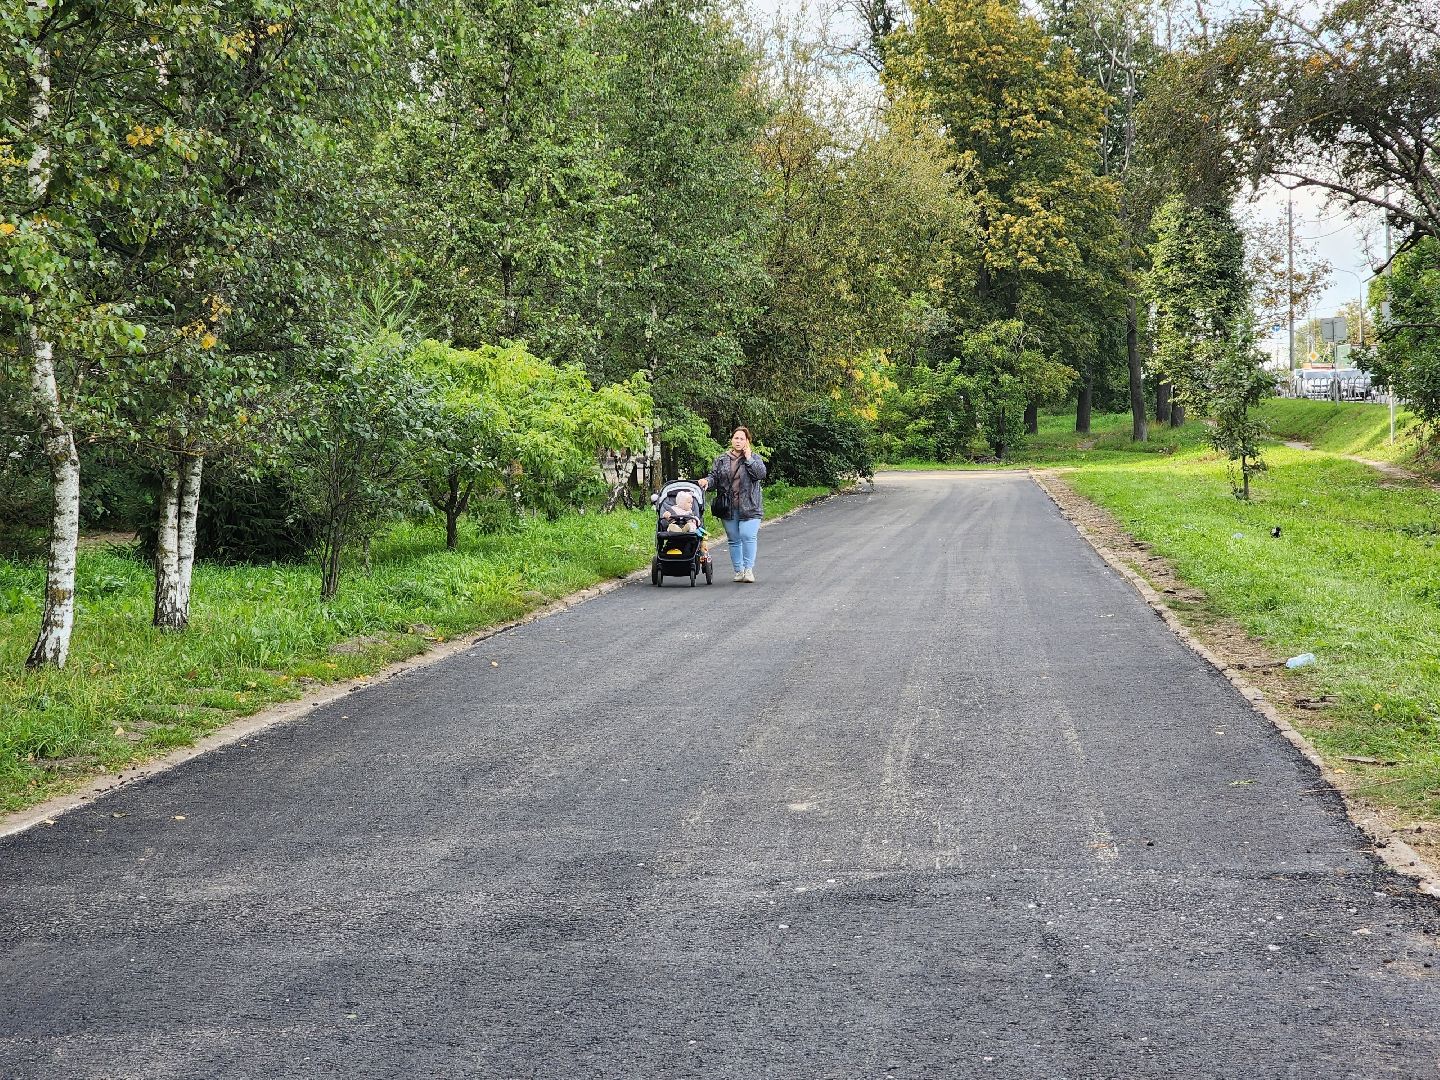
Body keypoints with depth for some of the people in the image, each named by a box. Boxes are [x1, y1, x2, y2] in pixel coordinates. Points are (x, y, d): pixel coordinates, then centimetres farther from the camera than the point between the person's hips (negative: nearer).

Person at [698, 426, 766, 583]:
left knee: (748, 536, -15)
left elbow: (761, 473, -11)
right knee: (734, 539, 7)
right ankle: (739, 571, 16)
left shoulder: (754, 458, 5)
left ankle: (749, 569, -8)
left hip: (749, 507, -3)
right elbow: (714, 476, 8)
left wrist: (748, 458, -10)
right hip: (728, 508, 3)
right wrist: (706, 481, -13)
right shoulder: (721, 460, 11)